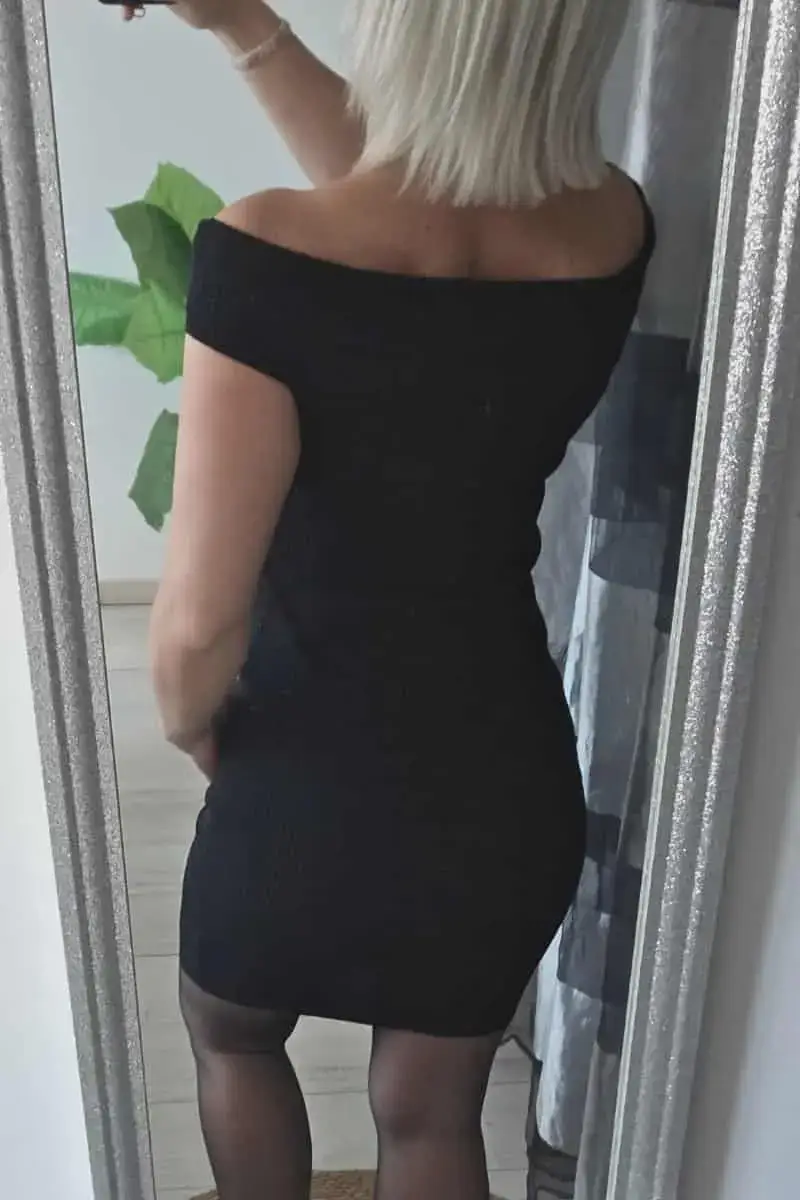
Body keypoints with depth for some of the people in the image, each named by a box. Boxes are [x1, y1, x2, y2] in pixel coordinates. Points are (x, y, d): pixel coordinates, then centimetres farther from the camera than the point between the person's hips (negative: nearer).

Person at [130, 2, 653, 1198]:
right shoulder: (609, 231, -8)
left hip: (315, 791, -3)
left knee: (232, 1034, 32)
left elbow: (199, 621, -24)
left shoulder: (271, 257, -25)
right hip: (509, 786, 4)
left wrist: (191, 723, -2)